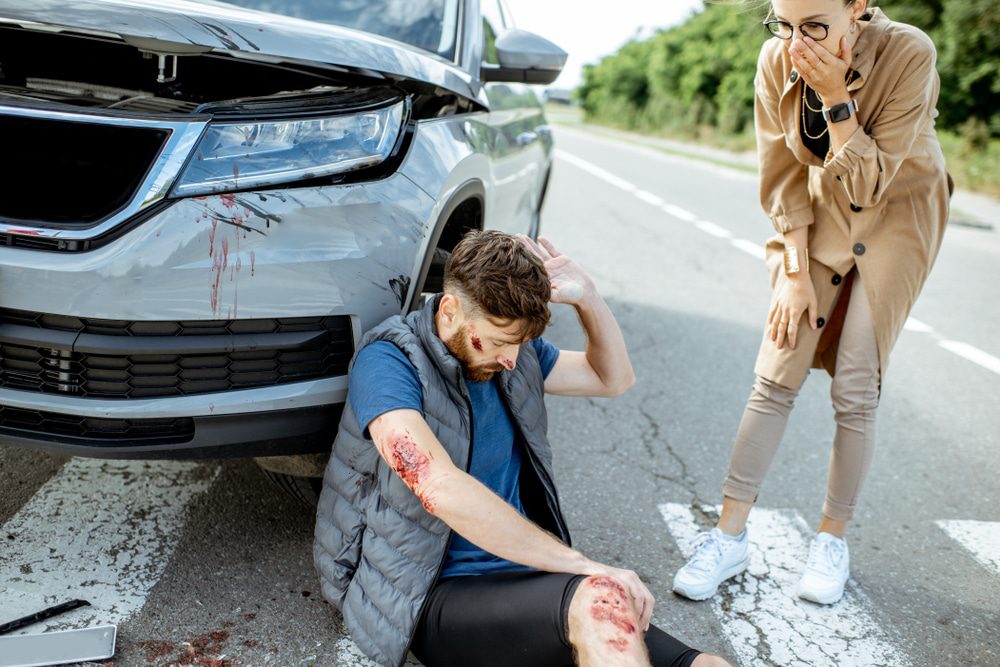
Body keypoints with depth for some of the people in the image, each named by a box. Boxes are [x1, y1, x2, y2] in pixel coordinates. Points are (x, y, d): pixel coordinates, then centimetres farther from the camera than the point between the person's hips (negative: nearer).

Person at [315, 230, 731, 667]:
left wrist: (586, 296, 1)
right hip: (434, 597, -6)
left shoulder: (511, 351, 8)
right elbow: (440, 487, -28)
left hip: (524, 577, 6)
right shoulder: (389, 361, -14)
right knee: (602, 598, -36)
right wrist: (583, 564, -26)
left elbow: (614, 378, 20)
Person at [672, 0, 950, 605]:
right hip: (820, 216, 3)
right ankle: (730, 538, 2)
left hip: (897, 216, -2)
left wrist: (835, 97, -32)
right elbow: (783, 177, -8)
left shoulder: (909, 54, -25)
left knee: (855, 390, -6)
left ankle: (833, 539, 14)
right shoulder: (778, 62, -16)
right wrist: (795, 272, -11)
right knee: (776, 377, -5)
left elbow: (867, 185, -24)